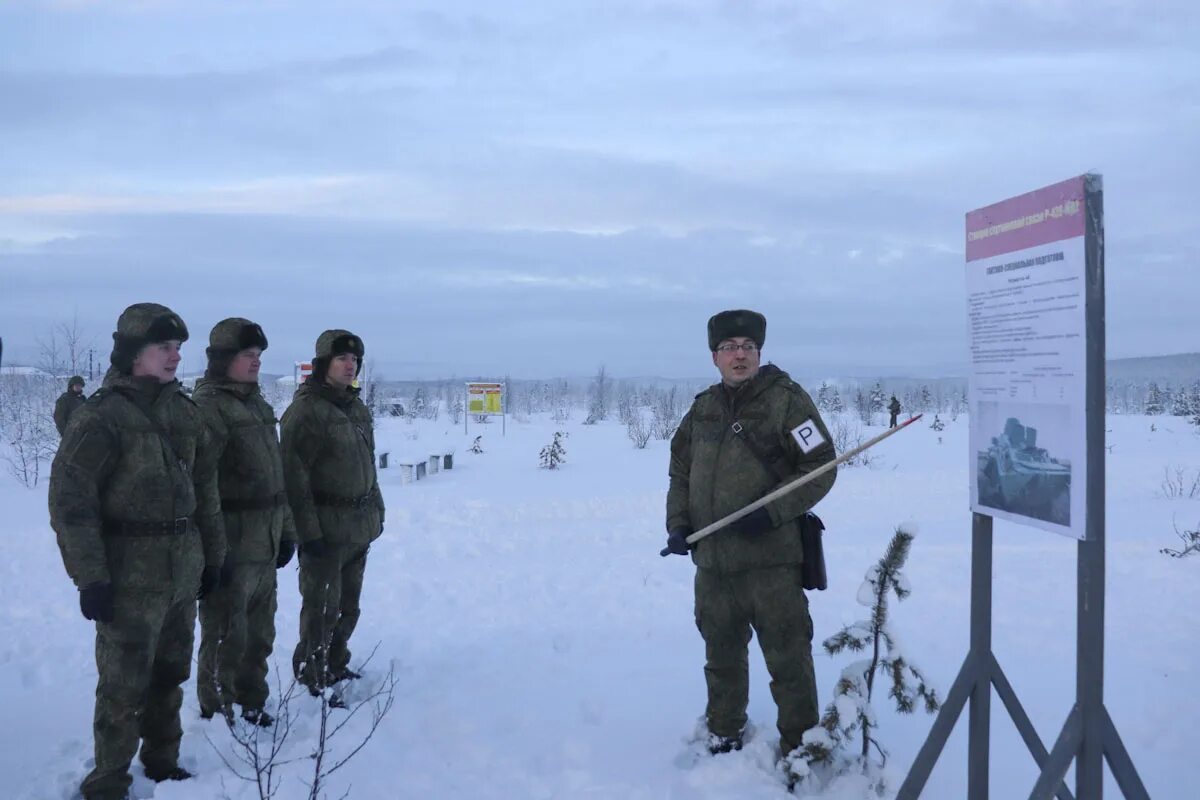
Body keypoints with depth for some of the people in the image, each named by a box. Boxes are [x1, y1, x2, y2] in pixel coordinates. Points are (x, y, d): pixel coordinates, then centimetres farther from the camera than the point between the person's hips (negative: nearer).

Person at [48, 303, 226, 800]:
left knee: (170, 674, 17)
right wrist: (90, 576, -17)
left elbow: (205, 489, 16)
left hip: (183, 571, 7)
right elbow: (70, 498, -15)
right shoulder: (102, 415, -12)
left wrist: (212, 555, 16)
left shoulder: (184, 412, 8)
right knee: (125, 686, -1)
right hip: (130, 575, -6)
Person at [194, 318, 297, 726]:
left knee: (259, 633, 17)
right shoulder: (208, 406, -13)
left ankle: (251, 704, 31)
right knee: (227, 637, 1)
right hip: (229, 547, -9)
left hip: (264, 545, 9)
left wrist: (286, 530, 19)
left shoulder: (257, 404, 15)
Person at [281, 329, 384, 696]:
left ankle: (336, 665, 30)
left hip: (360, 527, 8)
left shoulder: (357, 408, 13)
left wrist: (376, 511, 18)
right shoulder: (307, 409, -13)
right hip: (326, 529, -8)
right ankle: (313, 679, 10)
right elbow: (293, 473, -17)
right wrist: (308, 531, -19)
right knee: (323, 607, -2)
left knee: (348, 605, 16)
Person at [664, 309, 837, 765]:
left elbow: (820, 467, -10)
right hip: (712, 560, 6)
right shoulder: (703, 409, 12)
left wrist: (771, 511, -18)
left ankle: (800, 747, 12)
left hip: (770, 559, -6)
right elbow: (681, 470, 20)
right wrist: (678, 522, 6)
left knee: (788, 658, -1)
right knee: (721, 654, 19)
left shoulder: (786, 401, -7)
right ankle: (724, 735, 36)